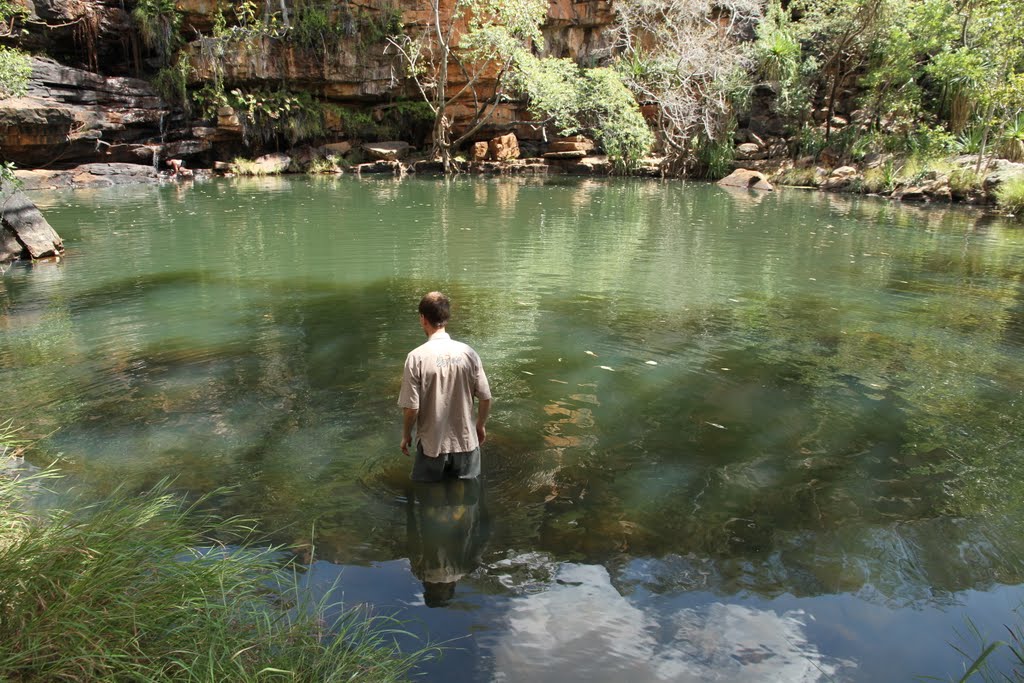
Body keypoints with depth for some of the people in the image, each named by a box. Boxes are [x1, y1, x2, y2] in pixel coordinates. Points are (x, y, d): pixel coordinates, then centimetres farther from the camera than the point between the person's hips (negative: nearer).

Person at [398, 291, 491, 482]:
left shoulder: (417, 357, -17)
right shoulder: (468, 352, -9)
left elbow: (411, 407, -15)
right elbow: (485, 398, -3)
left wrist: (406, 435, 4)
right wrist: (481, 425, 15)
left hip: (432, 445, -2)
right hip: (465, 441, 2)